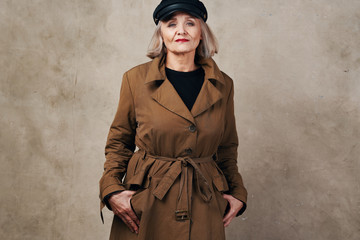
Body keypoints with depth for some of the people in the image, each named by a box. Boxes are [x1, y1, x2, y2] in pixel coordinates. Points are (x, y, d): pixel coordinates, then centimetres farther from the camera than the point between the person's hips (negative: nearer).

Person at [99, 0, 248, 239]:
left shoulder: (223, 85, 2)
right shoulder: (136, 79, -4)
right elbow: (119, 141, 5)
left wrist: (237, 192, 3)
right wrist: (111, 189, -7)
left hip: (203, 206, 2)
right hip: (146, 198, -1)